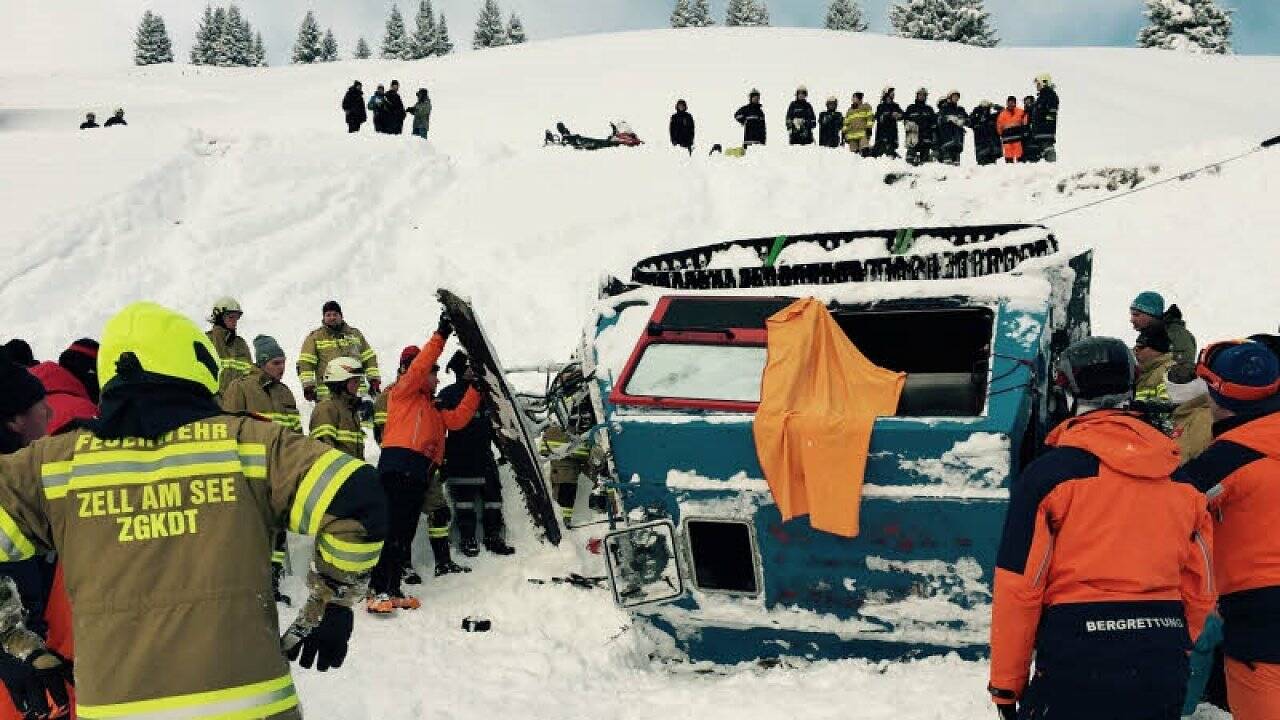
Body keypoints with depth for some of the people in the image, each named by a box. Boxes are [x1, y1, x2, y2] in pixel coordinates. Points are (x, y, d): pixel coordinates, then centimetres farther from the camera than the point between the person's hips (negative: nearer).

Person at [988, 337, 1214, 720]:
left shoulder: (1049, 473, -8)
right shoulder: (1182, 477, 6)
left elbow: (1019, 588, -10)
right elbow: (1200, 588, 11)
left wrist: (1006, 684, -2)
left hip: (1077, 662, -5)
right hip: (1164, 669, 5)